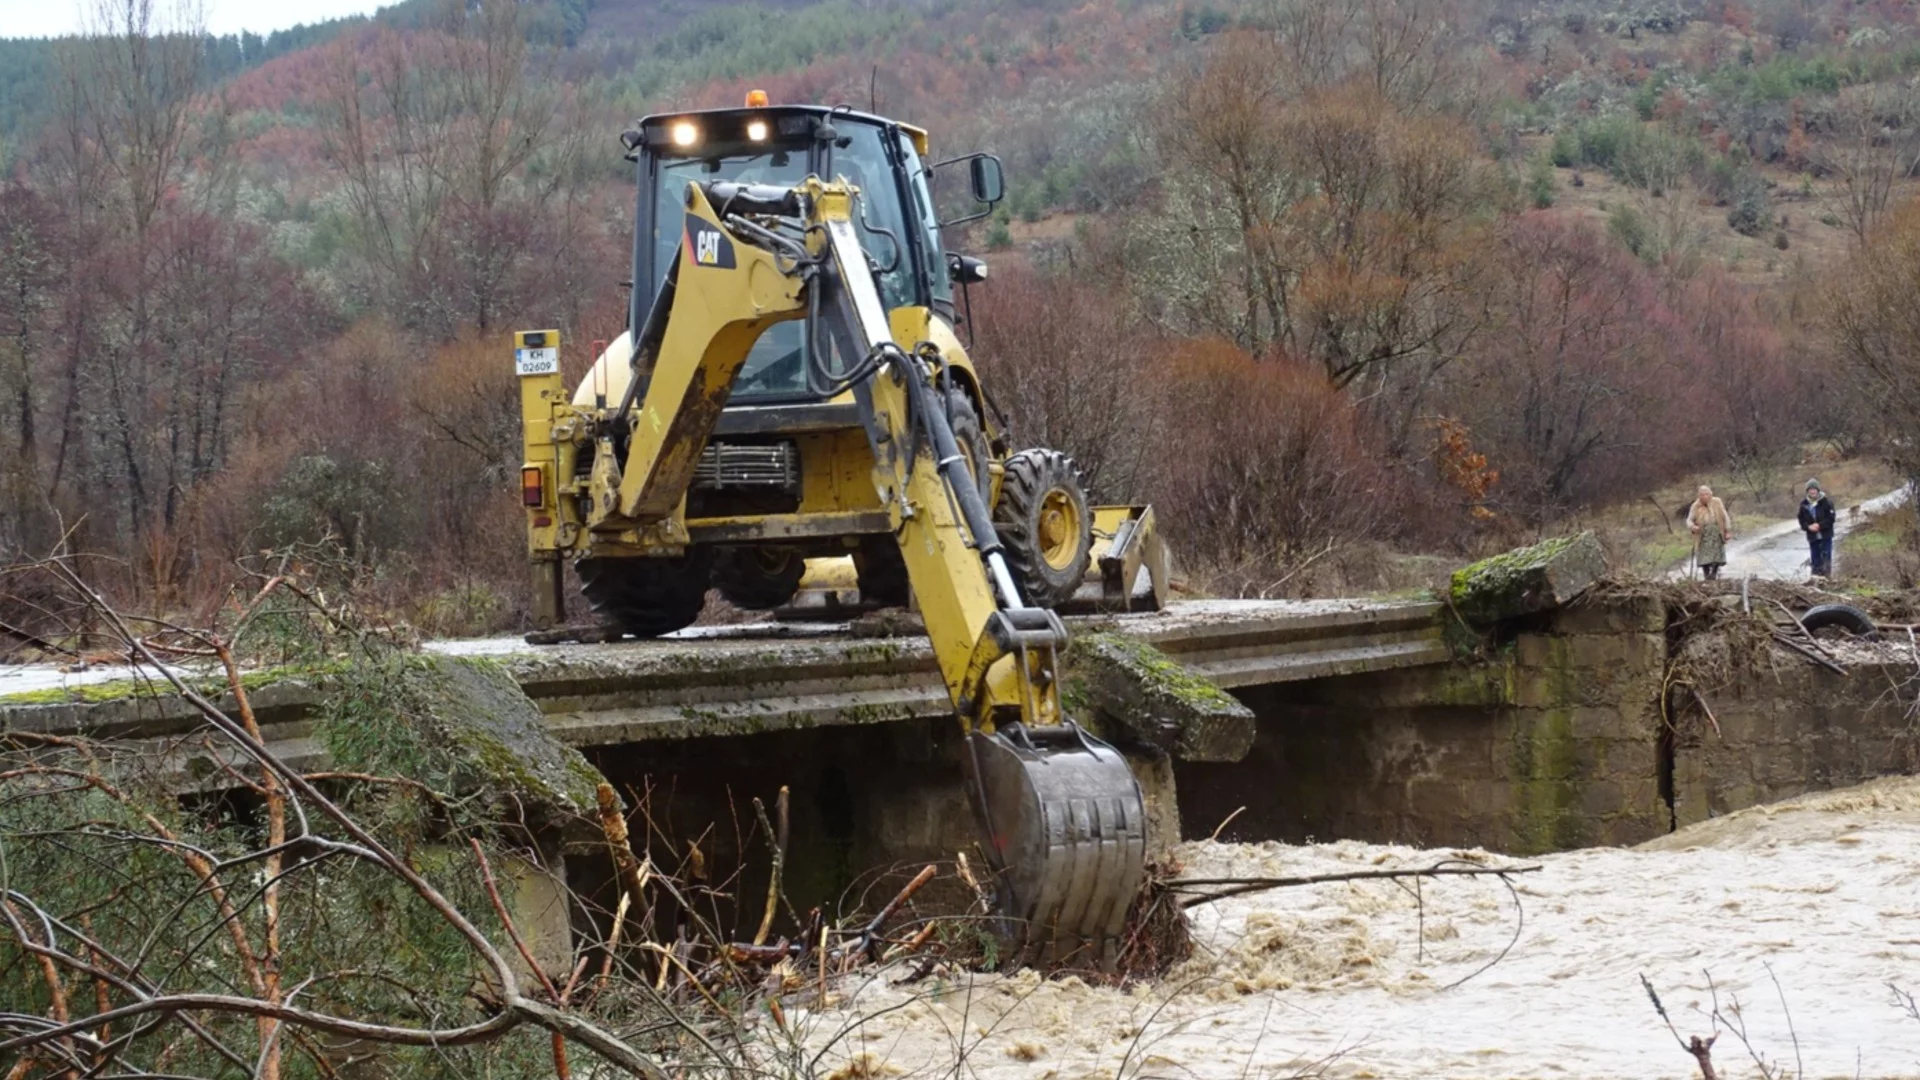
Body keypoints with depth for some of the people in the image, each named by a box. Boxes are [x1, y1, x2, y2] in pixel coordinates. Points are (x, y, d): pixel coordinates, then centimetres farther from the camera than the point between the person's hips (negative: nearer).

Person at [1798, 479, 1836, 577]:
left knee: (1826, 555, -6)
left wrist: (1819, 525, -18)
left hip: (1825, 534, -3)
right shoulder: (1804, 504, 3)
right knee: (1815, 556, 4)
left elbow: (1831, 518, -8)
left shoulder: (1826, 502, -8)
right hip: (1812, 536, 3)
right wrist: (1808, 527, -11)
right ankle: (1816, 574, 10)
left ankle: (1827, 573, -2)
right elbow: (1801, 519, 8)